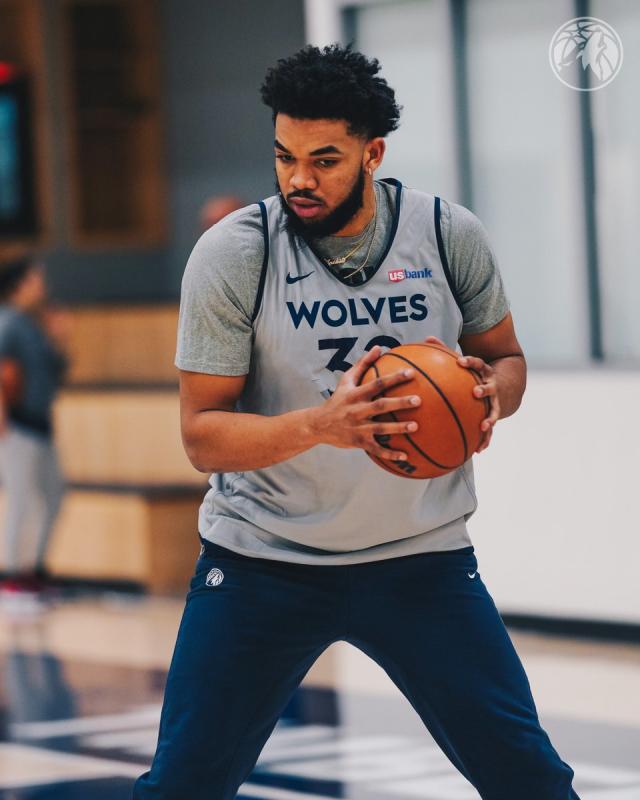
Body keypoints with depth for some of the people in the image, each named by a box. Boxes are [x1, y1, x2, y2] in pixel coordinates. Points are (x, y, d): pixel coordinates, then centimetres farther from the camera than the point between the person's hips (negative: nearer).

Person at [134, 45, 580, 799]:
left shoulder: (450, 235, -5)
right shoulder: (232, 253, -12)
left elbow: (505, 358, 11)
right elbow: (203, 435, -13)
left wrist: (489, 395, -14)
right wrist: (319, 425, -32)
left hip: (421, 559, 2)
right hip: (261, 560, -1)